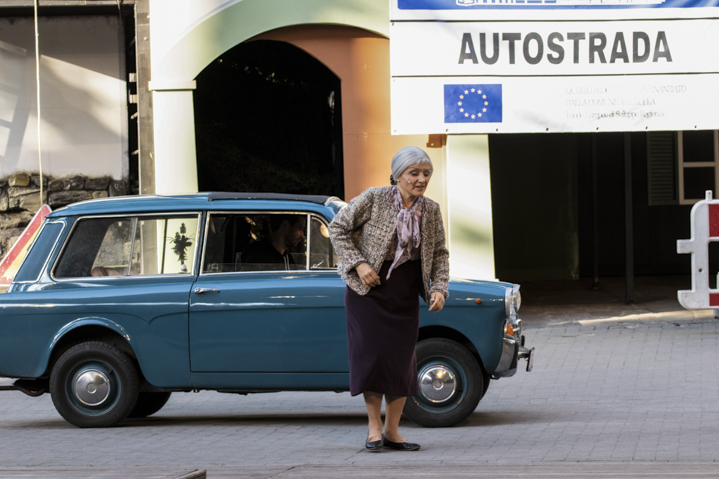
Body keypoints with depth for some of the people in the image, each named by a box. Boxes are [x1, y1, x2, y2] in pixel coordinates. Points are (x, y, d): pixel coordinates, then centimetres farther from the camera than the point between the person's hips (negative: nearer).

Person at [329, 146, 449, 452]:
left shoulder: (431, 211, -1)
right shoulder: (373, 199, -13)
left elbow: (439, 253, 8)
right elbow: (338, 228, -7)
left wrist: (439, 288, -7)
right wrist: (358, 263, -16)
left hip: (405, 294, 4)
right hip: (368, 289, -4)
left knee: (402, 360, 3)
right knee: (373, 355, -6)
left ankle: (392, 431, 12)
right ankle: (374, 428, 4)